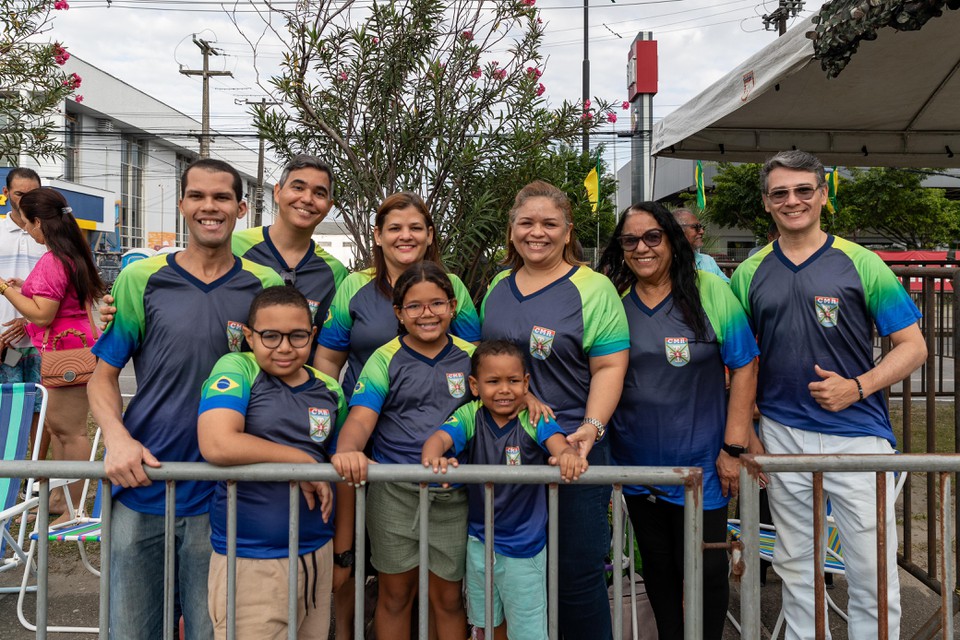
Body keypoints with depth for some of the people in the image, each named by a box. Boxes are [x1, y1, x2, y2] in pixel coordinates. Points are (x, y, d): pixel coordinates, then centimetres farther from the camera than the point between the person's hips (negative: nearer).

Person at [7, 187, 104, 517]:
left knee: (71, 430, -2)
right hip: (72, 345, 11)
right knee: (55, 423, 20)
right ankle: (64, 496, 31)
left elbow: (42, 315, -22)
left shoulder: (53, 260, -19)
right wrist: (26, 288, 17)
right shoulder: (71, 252, 11)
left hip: (67, 350, -11)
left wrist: (6, 289, -13)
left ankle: (74, 509, 8)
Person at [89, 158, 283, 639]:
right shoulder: (139, 280, 0)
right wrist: (117, 438, -14)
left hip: (221, 496, 0)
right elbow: (103, 376, 4)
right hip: (140, 490, 1)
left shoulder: (267, 286, 0)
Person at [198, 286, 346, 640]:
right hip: (248, 560, -4)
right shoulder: (237, 369, -7)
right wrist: (302, 460, -15)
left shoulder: (329, 391, 4)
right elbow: (217, 445, -24)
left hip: (317, 553, 4)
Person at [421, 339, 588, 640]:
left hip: (525, 546, -2)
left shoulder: (534, 418, -15)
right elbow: (439, 437, -25)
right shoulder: (470, 416, -10)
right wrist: (433, 458, -49)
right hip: (479, 541, 3)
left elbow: (557, 441, -32)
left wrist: (568, 455, -56)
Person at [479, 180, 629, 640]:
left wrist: (592, 426, -20)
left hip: (572, 451, -5)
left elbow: (609, 366, -8)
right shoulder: (497, 287, 13)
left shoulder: (592, 289, -3)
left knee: (577, 573, 3)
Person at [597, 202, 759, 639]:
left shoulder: (710, 291, -7)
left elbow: (744, 368, -6)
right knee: (657, 565, 18)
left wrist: (733, 447, -9)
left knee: (705, 567, 8)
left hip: (700, 463, -3)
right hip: (636, 463, 3)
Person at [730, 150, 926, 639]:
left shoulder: (861, 264, -1)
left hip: (858, 435, -2)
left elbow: (913, 346, 0)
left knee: (873, 572, 3)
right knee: (795, 567, 14)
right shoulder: (749, 274, 6)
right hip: (781, 437, 2)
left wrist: (857, 386, -15)